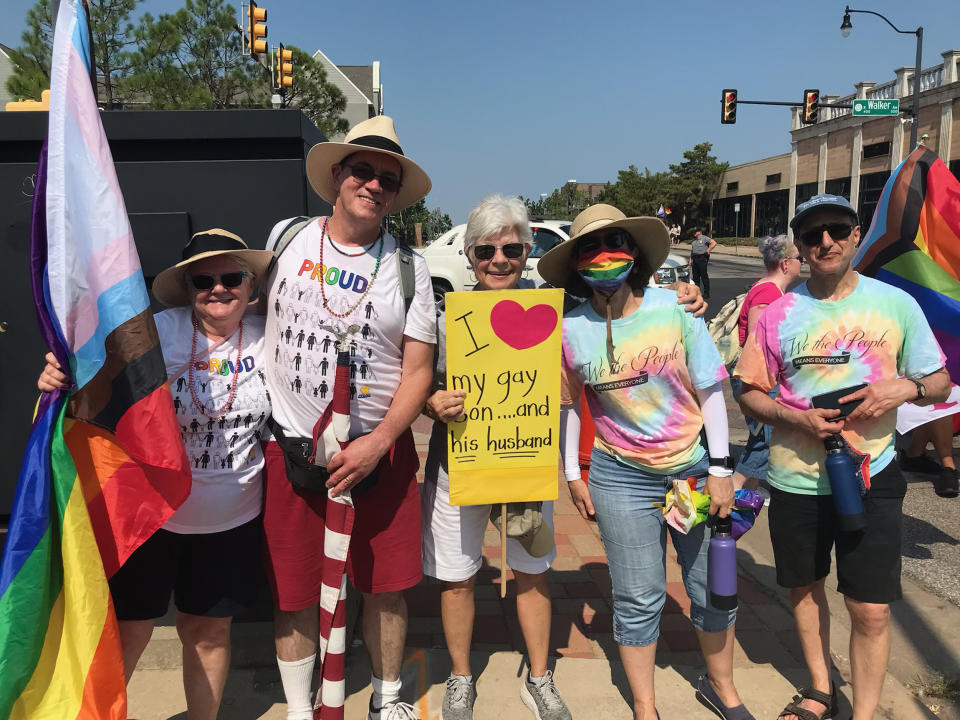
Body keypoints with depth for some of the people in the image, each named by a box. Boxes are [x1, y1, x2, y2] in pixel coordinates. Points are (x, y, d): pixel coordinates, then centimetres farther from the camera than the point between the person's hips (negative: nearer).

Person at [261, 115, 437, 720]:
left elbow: (418, 369, -3)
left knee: (387, 586, 10)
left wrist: (376, 443, -16)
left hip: (380, 448, 0)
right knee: (295, 592, 8)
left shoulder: (408, 268, -1)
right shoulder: (287, 237, 3)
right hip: (292, 445, 1)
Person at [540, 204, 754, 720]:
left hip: (693, 469, 1)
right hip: (621, 479, -1)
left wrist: (720, 468, -4)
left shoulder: (674, 308, -9)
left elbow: (709, 390, -4)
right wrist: (572, 474, 6)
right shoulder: (571, 330, -7)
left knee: (714, 589, 15)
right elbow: (567, 405, 5)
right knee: (638, 599, 9)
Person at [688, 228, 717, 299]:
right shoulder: (693, 240, 21)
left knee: (704, 276, -8)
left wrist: (708, 250, -12)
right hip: (695, 259, 7)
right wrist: (690, 259, 15)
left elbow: (714, 243, -11)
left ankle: (706, 293, -5)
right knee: (695, 276, 6)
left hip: (702, 258, -7)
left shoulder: (704, 238, -2)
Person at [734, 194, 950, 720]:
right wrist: (798, 418, -16)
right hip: (796, 477, 2)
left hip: (871, 478, -1)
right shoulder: (779, 313, -2)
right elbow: (750, 394, 2)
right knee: (804, 588, 18)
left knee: (871, 610, 0)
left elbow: (939, 382, 6)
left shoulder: (896, 304, -2)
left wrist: (906, 386, -16)